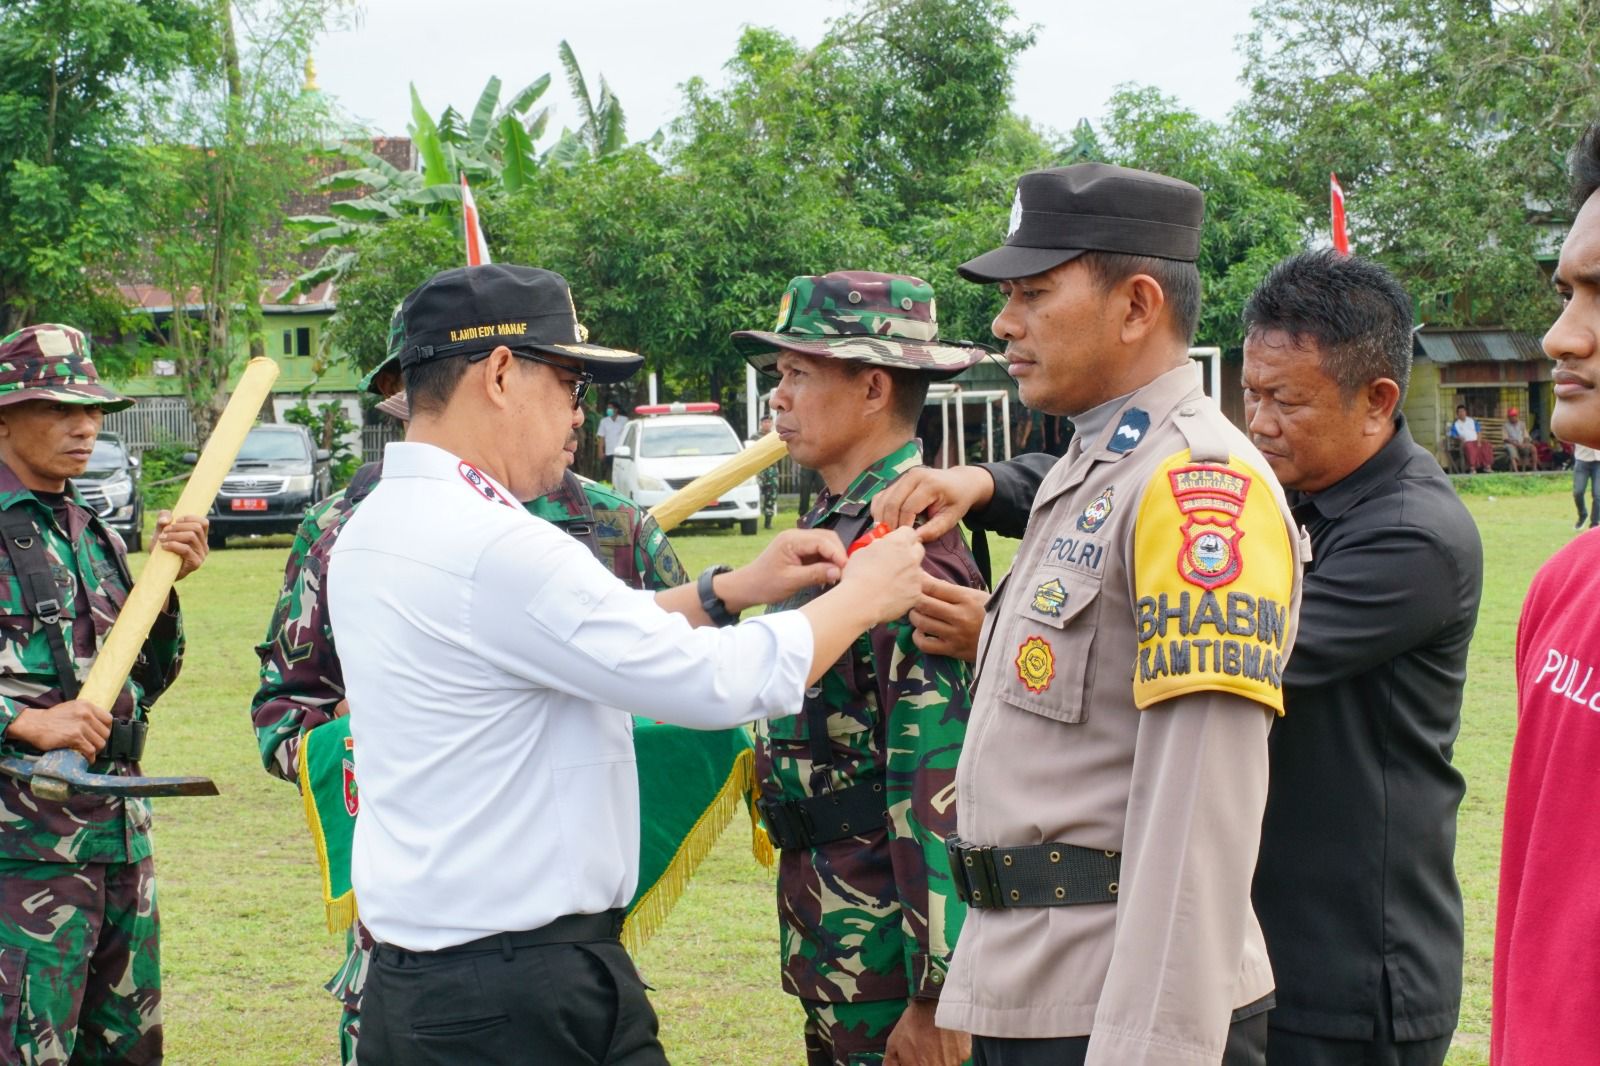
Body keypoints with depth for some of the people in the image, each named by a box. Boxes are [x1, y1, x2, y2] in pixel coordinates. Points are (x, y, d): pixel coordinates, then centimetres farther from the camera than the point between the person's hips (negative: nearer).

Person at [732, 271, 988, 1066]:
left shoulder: (906, 547, -20)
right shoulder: (835, 523, 11)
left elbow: (939, 783, -24)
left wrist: (936, 997, -25)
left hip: (884, 939, -10)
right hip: (828, 938, 10)